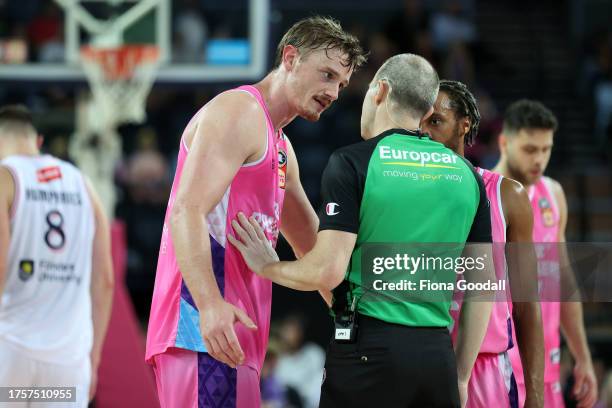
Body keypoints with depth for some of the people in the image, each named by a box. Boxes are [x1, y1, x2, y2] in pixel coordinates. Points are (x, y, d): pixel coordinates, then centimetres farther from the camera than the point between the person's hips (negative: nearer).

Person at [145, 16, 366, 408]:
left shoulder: (282, 148, 25)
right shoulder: (239, 112, -6)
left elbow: (312, 246, 34)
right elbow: (187, 213, -19)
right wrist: (209, 304, -31)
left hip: (236, 334, 10)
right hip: (204, 329, -10)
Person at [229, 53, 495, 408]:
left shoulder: (352, 163, -4)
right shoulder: (466, 173, 10)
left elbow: (327, 271, -12)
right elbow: (484, 285, 11)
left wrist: (268, 268, 7)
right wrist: (461, 376, 18)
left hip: (370, 350, -4)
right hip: (437, 355, 4)